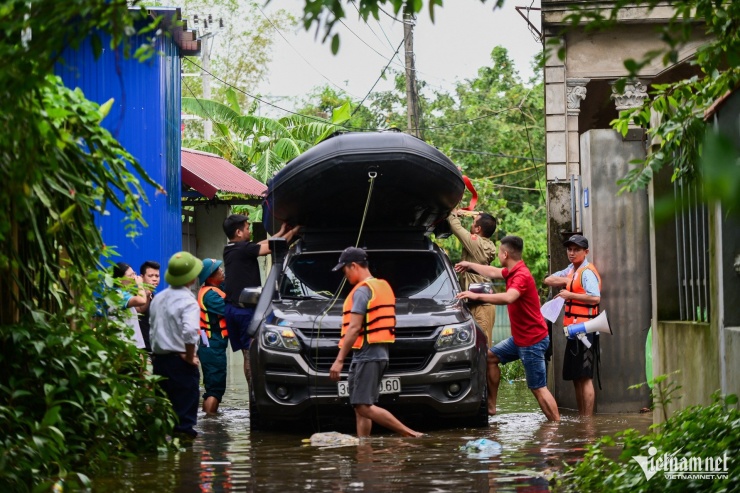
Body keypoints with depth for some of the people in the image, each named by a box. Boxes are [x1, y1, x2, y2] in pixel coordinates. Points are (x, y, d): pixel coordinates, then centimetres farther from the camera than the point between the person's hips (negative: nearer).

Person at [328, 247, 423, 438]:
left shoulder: (362, 291, -11)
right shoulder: (383, 287, 19)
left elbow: (354, 328, -19)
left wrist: (339, 360, -19)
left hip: (366, 355, -10)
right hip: (380, 354, 10)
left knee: (364, 407, -13)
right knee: (361, 407, 10)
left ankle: (410, 434, -17)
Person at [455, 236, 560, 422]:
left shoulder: (521, 276, -21)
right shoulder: (512, 272, 9)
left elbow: (508, 298, -39)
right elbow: (493, 272, 29)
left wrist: (477, 295, -35)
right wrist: (469, 265, 41)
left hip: (532, 340, -10)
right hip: (519, 338, 10)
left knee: (538, 388, -10)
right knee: (491, 357, 18)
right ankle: (491, 405, 21)